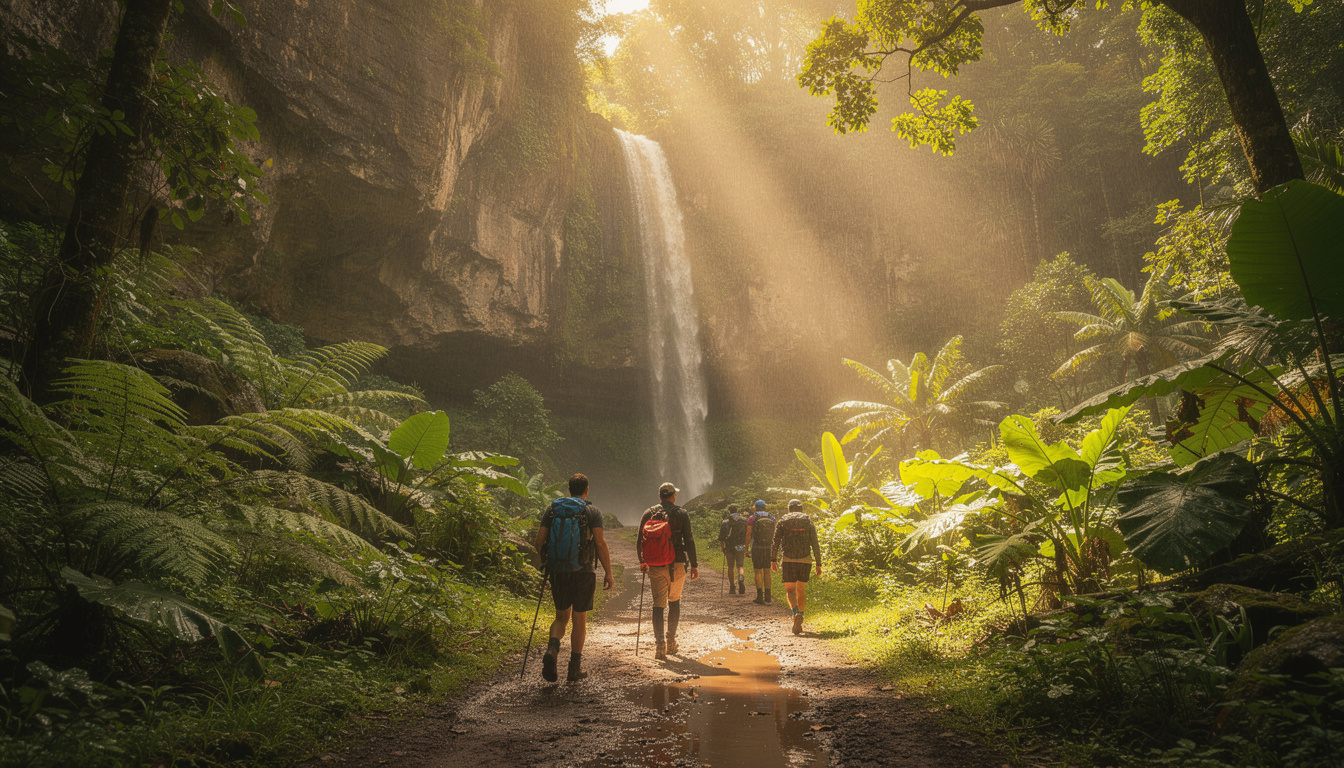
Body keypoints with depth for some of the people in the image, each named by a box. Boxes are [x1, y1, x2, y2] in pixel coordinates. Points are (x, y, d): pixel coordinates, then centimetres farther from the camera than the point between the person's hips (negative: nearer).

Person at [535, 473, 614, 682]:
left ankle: (552, 649, -11)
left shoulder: (552, 509, 5)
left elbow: (540, 540, 2)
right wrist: (608, 573, -5)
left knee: (561, 617, 17)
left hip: (557, 572, 2)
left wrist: (543, 563, 18)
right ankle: (575, 668, 14)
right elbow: (601, 544, -11)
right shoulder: (592, 512, -3)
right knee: (579, 620, 10)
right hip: (583, 572, -2)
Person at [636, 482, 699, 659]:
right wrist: (694, 565, 1)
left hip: (655, 567, 1)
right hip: (676, 565, -1)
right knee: (674, 601, 17)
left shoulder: (648, 513, 5)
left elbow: (639, 540, 8)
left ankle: (659, 644, -6)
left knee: (658, 604, 5)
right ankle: (671, 642, 19)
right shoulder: (681, 514, -2)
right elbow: (689, 541, -6)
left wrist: (642, 561, 22)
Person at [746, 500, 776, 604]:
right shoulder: (771, 518, 4)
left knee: (758, 572, -1)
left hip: (756, 548, -3)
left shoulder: (752, 518, -6)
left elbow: (748, 535, -8)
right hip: (768, 548, 3)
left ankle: (760, 597, -5)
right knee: (767, 572, 11)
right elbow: (773, 535, 6)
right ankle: (767, 596, 13)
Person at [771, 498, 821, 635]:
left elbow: (776, 541, -3)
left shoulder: (782, 521, 7)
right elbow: (815, 544, 3)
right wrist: (818, 564, 5)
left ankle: (796, 613, -27)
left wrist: (773, 559, -3)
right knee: (801, 589, 14)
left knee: (790, 590, 2)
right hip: (805, 559, 2)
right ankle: (798, 624, 15)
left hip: (788, 560, -1)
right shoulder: (808, 522, 9)